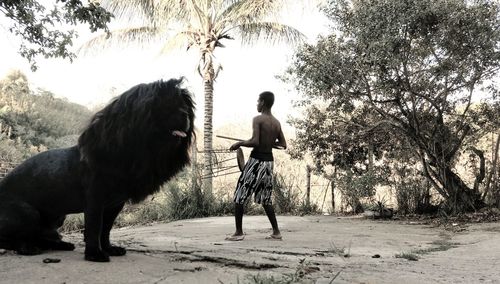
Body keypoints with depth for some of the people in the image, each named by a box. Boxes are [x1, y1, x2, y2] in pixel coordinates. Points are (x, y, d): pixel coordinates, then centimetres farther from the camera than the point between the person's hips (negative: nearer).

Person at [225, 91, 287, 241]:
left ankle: (239, 232, 5)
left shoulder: (258, 119, -12)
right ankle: (276, 232, 16)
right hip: (269, 161, 7)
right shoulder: (277, 123, 8)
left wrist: (239, 143, -7)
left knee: (239, 197, 4)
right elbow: (283, 145, 12)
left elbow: (254, 142, -22)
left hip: (256, 160, -7)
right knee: (265, 199, 17)